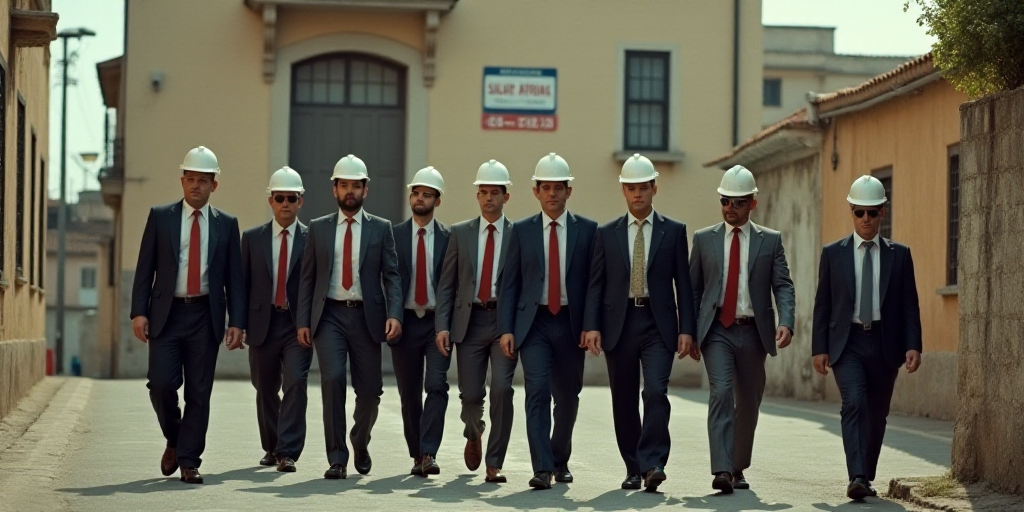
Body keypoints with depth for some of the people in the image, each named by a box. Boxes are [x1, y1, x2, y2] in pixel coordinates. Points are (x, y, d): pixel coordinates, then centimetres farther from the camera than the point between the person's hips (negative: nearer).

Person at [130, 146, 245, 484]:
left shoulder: (226, 225, 8)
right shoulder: (160, 217, 6)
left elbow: (234, 278, 7)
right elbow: (145, 269, 3)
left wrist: (237, 322, -2)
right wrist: (139, 312, -7)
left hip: (205, 316, 1)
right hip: (166, 313, -1)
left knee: (199, 392, 1)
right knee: (161, 383, -9)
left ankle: (189, 461, 8)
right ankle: (174, 441, 17)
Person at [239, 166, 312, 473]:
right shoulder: (252, 238, 7)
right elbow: (243, 283, 8)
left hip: (298, 324, -2)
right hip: (262, 323, 2)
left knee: (295, 383, -14)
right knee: (265, 389, 11)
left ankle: (288, 452, -13)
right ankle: (271, 448, 27)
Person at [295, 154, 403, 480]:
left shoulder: (381, 229, 7)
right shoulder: (318, 228, 9)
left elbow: (392, 276, 1)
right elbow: (307, 278, 9)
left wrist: (394, 315, -13)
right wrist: (303, 321, 1)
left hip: (366, 317, 0)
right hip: (329, 315, 0)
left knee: (369, 389, 3)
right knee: (332, 379, -17)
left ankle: (360, 443, 34)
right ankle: (337, 459, -10)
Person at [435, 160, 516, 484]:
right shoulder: (460, 233, 9)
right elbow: (446, 284, 7)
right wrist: (442, 326, -3)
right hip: (469, 320, 2)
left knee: (502, 389, -15)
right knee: (470, 394, 3)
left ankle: (494, 464, -4)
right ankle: (474, 433, 38)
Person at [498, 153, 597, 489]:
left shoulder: (587, 230, 4)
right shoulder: (522, 231, 5)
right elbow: (509, 283, 4)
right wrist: (506, 329, -5)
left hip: (571, 323, 1)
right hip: (534, 322, -1)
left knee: (568, 396, 11)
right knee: (538, 390, -15)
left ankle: (560, 461, 32)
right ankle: (542, 468, -17)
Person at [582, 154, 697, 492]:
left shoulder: (674, 232, 6)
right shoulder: (606, 234, 9)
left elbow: (683, 284, 4)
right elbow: (596, 284, 6)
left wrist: (686, 329, -4)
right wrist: (591, 326, -6)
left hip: (658, 324, -2)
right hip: (619, 324, 2)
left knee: (656, 392, -18)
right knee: (624, 401, 6)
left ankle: (652, 464, -20)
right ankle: (633, 469, 16)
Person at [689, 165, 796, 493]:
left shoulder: (770, 241, 6)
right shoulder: (704, 239, 8)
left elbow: (783, 286, -1)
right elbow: (692, 288, 10)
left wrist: (786, 323, -18)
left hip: (754, 332, 1)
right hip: (717, 330, -1)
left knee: (748, 403, 10)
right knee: (721, 393, -18)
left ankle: (738, 469, 27)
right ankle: (721, 470, -25)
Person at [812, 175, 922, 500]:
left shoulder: (899, 255, 7)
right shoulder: (832, 253, 6)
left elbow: (910, 305, 5)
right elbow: (822, 304, 5)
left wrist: (913, 346, -5)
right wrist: (819, 348, -2)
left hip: (884, 345, 2)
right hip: (847, 343, -2)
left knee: (877, 415, 8)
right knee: (854, 404, -20)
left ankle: (866, 477, 23)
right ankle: (856, 478, -26)